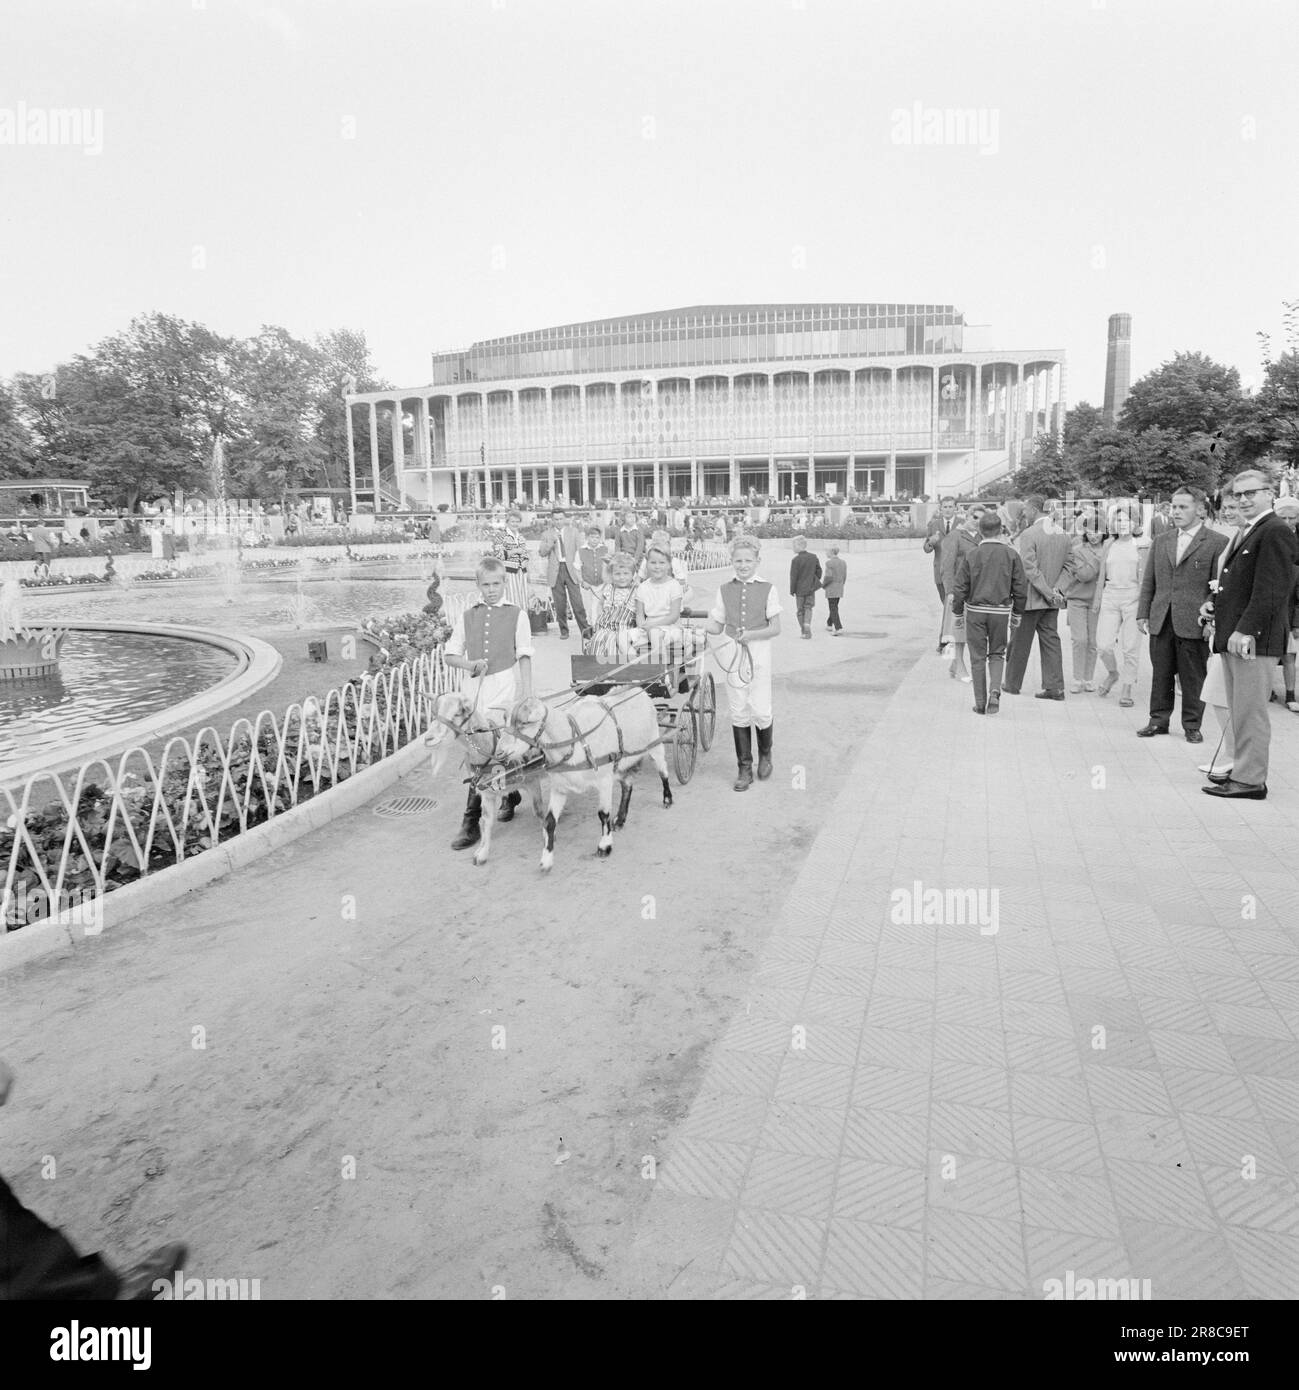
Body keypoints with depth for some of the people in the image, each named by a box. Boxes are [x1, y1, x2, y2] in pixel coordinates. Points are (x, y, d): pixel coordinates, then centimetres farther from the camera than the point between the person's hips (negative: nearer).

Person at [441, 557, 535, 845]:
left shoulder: (516, 615, 4)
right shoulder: (467, 617, 12)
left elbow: (524, 657, 2)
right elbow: (450, 654, 16)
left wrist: (527, 694, -5)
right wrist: (470, 664, -4)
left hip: (504, 689, -4)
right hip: (473, 689, 4)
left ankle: (471, 823, -9)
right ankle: (510, 795, 35)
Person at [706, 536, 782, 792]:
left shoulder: (767, 589, -1)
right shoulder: (725, 590, 7)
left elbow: (775, 628, -3)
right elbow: (717, 627, 9)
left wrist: (751, 634, -18)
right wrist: (707, 620, -12)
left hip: (759, 657, -2)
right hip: (733, 655, 2)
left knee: (760, 711, -4)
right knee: (738, 713, 4)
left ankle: (765, 754, 26)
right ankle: (745, 768, 15)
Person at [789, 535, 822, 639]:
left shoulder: (795, 560, -16)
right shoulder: (813, 557, 0)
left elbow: (793, 576, -14)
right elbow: (819, 571, 8)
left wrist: (792, 590, -5)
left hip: (800, 589, -4)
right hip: (811, 588, 4)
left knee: (800, 610, 10)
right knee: (808, 608, 15)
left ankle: (804, 632, 13)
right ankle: (807, 624, -8)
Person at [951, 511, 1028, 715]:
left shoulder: (970, 555, -6)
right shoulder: (1011, 554, -3)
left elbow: (960, 587, -5)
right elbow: (1021, 587, 0)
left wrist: (958, 613, 6)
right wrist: (1017, 614, 11)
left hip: (975, 611, -1)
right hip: (1001, 611, 1)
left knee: (978, 657, 8)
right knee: (997, 654, 17)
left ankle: (980, 703, 10)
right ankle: (995, 691, -5)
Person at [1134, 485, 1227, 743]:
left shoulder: (1217, 543, -2)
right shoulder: (1160, 541, 13)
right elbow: (1148, 582, 14)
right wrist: (1143, 613, 7)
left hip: (1194, 623, -4)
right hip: (1161, 622, 4)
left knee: (1193, 678, 4)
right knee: (1160, 674, 10)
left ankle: (1192, 725, 16)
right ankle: (1159, 720, 21)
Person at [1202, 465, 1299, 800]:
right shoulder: (1246, 533, 18)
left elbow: (1272, 590, -19)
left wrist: (1245, 630, -23)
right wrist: (1216, 606, 10)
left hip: (1253, 639, -9)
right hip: (1233, 637, 9)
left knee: (1250, 711, -4)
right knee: (1238, 711, 16)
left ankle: (1251, 781, 3)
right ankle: (1243, 769, 26)